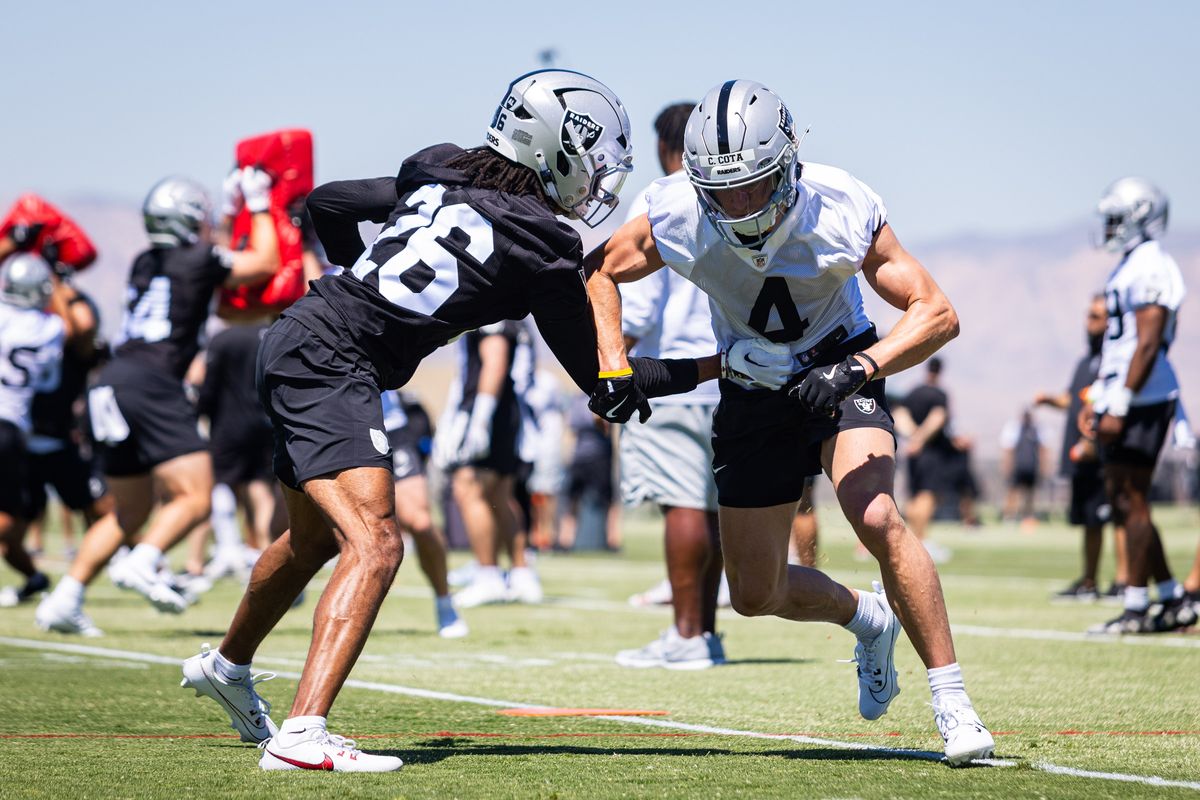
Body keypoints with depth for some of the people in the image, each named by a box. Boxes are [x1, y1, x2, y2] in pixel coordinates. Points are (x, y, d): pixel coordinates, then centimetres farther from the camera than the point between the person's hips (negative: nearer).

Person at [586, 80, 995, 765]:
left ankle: (952, 701, -19)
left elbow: (938, 314, -24)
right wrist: (615, 371, -18)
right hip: (753, 391, 3)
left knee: (876, 517, -30)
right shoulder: (678, 217, -23)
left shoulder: (841, 212, -28)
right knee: (757, 595, 4)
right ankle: (868, 619, 36)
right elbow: (601, 272, -4)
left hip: (840, 368, -3)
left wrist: (859, 368, -40)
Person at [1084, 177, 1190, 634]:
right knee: (1123, 501, 11)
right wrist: (1097, 399, 22)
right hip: (1124, 401, 10)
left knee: (1131, 501, -7)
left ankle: (1138, 608, -2)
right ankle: (1171, 599, 17)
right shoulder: (1130, 267, 18)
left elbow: (1148, 345, -21)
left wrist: (1119, 405, -22)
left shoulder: (1150, 269, -14)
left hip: (1141, 401, -10)